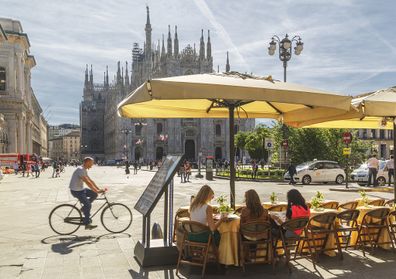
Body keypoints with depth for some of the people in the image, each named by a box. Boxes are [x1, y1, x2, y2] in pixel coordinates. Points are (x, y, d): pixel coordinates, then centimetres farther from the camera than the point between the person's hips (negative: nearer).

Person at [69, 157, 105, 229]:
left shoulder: (84, 170, 10)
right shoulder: (80, 170, -21)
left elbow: (91, 181, 12)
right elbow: (88, 182, -28)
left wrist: (99, 189, 5)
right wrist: (97, 191, -29)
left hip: (81, 189, 10)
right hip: (76, 191, -10)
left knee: (94, 194, 3)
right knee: (88, 204, -15)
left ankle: (84, 208, 13)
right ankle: (87, 223, -7)